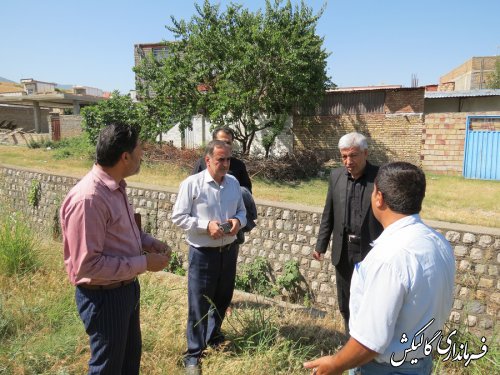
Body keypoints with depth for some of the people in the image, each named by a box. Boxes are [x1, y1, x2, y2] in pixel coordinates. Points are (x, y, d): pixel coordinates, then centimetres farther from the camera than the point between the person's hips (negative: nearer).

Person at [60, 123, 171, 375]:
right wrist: (144, 263, -23)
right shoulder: (88, 198, -29)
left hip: (127, 287, 9)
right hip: (103, 296, -9)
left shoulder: (115, 187, 1)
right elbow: (87, 265, -29)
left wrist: (148, 241, -1)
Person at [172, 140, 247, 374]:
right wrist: (206, 225, -23)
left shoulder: (233, 182, 4)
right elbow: (178, 217, -12)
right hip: (203, 253, -5)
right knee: (199, 304, 4)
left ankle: (213, 336, 47)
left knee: (223, 298, 21)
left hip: (229, 250, 6)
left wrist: (238, 221, -10)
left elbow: (242, 211, 13)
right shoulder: (191, 184, -13)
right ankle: (193, 355, 22)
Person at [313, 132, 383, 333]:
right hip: (343, 251, 5)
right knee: (345, 304, 17)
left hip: (371, 251, -4)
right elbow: (328, 214, 8)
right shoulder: (336, 176, 2)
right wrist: (321, 244, 6)